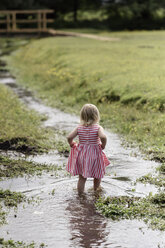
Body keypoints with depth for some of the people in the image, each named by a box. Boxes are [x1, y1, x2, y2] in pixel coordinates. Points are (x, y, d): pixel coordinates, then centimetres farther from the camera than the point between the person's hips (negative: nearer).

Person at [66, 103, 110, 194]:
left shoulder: (79, 128, -4)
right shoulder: (98, 128, -12)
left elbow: (69, 137, -11)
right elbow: (103, 137, -29)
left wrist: (72, 144, 8)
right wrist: (103, 145, -11)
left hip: (81, 155, 2)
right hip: (94, 154, -2)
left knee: (82, 177, 12)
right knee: (97, 176, 21)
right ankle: (96, 190, 37)